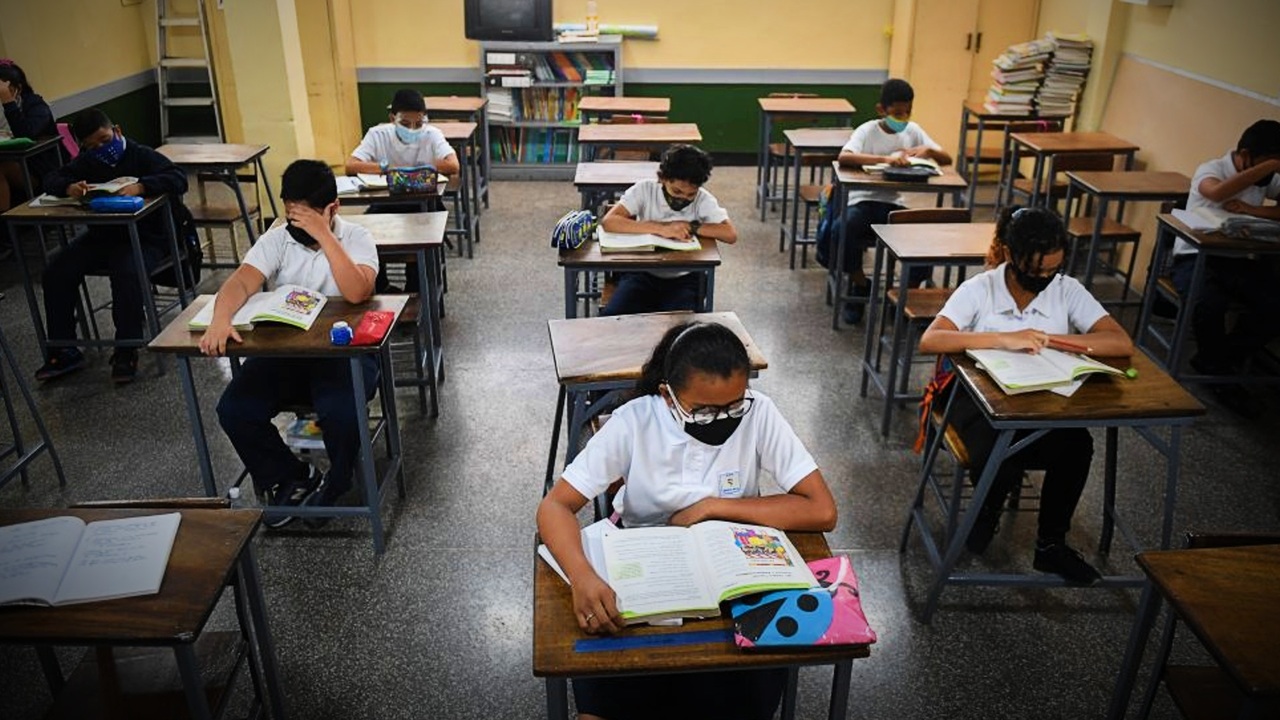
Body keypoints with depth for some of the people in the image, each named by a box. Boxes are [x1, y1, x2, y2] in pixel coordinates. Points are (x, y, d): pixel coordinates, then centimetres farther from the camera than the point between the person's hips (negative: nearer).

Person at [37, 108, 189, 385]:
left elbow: (179, 178, -21)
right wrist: (69, 188, -18)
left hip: (144, 237, -6)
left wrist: (140, 186, -37)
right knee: (56, 271, -10)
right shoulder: (87, 162, 12)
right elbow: (52, 179, 6)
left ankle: (126, 352, -19)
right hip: (101, 236, 6)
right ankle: (64, 351, 2)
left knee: (127, 274, -35)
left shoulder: (142, 156, -6)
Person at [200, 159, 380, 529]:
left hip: (344, 351, -4)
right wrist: (220, 319, -35)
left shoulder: (356, 238, -6)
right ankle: (290, 479, 9)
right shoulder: (277, 239, 2)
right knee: (234, 410, -17)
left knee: (339, 412, -32)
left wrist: (323, 235, -27)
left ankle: (335, 484, 2)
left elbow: (357, 292, -25)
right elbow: (241, 281, -14)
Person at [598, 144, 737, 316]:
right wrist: (660, 228, -25)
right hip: (642, 274, 0)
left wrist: (691, 227, -17)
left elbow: (731, 235, -13)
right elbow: (608, 222, -19)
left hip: (683, 279, 0)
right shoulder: (644, 190, -7)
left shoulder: (703, 200, -5)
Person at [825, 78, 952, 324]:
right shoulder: (867, 130, -10)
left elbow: (947, 159, 6)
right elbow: (843, 157, -30)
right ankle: (861, 285, 0)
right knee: (837, 236, -32)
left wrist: (928, 150, -17)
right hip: (864, 201, -3)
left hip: (895, 204, 3)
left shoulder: (913, 131, 5)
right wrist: (885, 158, -41)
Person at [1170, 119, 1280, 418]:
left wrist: (1252, 209, -18)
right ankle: (1221, 372, -5)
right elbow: (1217, 192, -35)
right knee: (1209, 304, -35)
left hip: (1239, 259, 6)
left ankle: (1214, 361, 3)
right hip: (1196, 256, -5)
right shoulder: (1211, 169, -10)